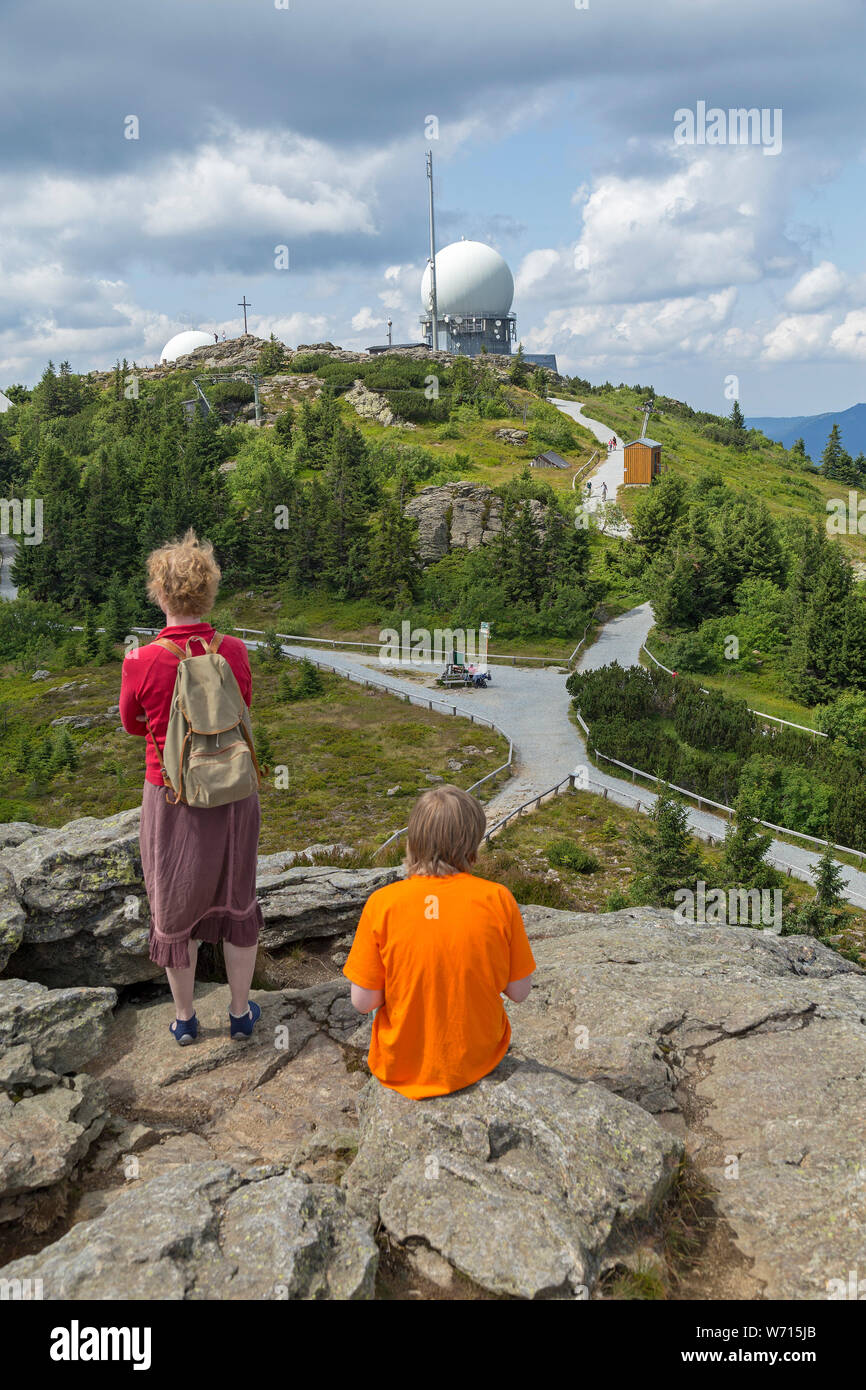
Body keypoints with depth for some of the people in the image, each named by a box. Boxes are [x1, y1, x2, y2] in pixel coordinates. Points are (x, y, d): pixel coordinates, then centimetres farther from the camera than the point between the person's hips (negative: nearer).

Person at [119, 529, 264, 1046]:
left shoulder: (142, 663, -20)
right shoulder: (235, 652, -13)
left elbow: (133, 725, 0)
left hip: (171, 795, -2)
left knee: (175, 905, 18)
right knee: (236, 898, 20)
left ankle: (184, 1018, 33)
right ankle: (241, 1011, 32)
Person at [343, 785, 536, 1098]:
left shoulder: (382, 903, -18)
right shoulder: (498, 899, -17)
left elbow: (363, 1001, -12)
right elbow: (519, 992, -8)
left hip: (400, 1067, 0)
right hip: (477, 1060, 1)